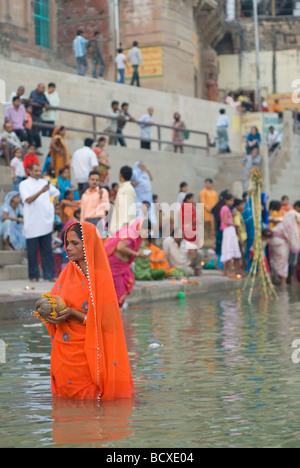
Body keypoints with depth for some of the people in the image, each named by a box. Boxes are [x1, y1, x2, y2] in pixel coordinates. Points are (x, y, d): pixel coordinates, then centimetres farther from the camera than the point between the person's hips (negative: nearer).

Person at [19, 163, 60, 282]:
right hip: (32, 222, -3)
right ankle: (33, 275, 6)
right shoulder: (24, 184, 1)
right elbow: (28, 200, -14)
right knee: (32, 250, 0)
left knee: (47, 250, 3)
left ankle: (50, 274, 3)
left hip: (46, 222, 3)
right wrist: (41, 192, -26)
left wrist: (51, 205, 13)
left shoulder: (44, 182, 15)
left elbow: (56, 193, 29)